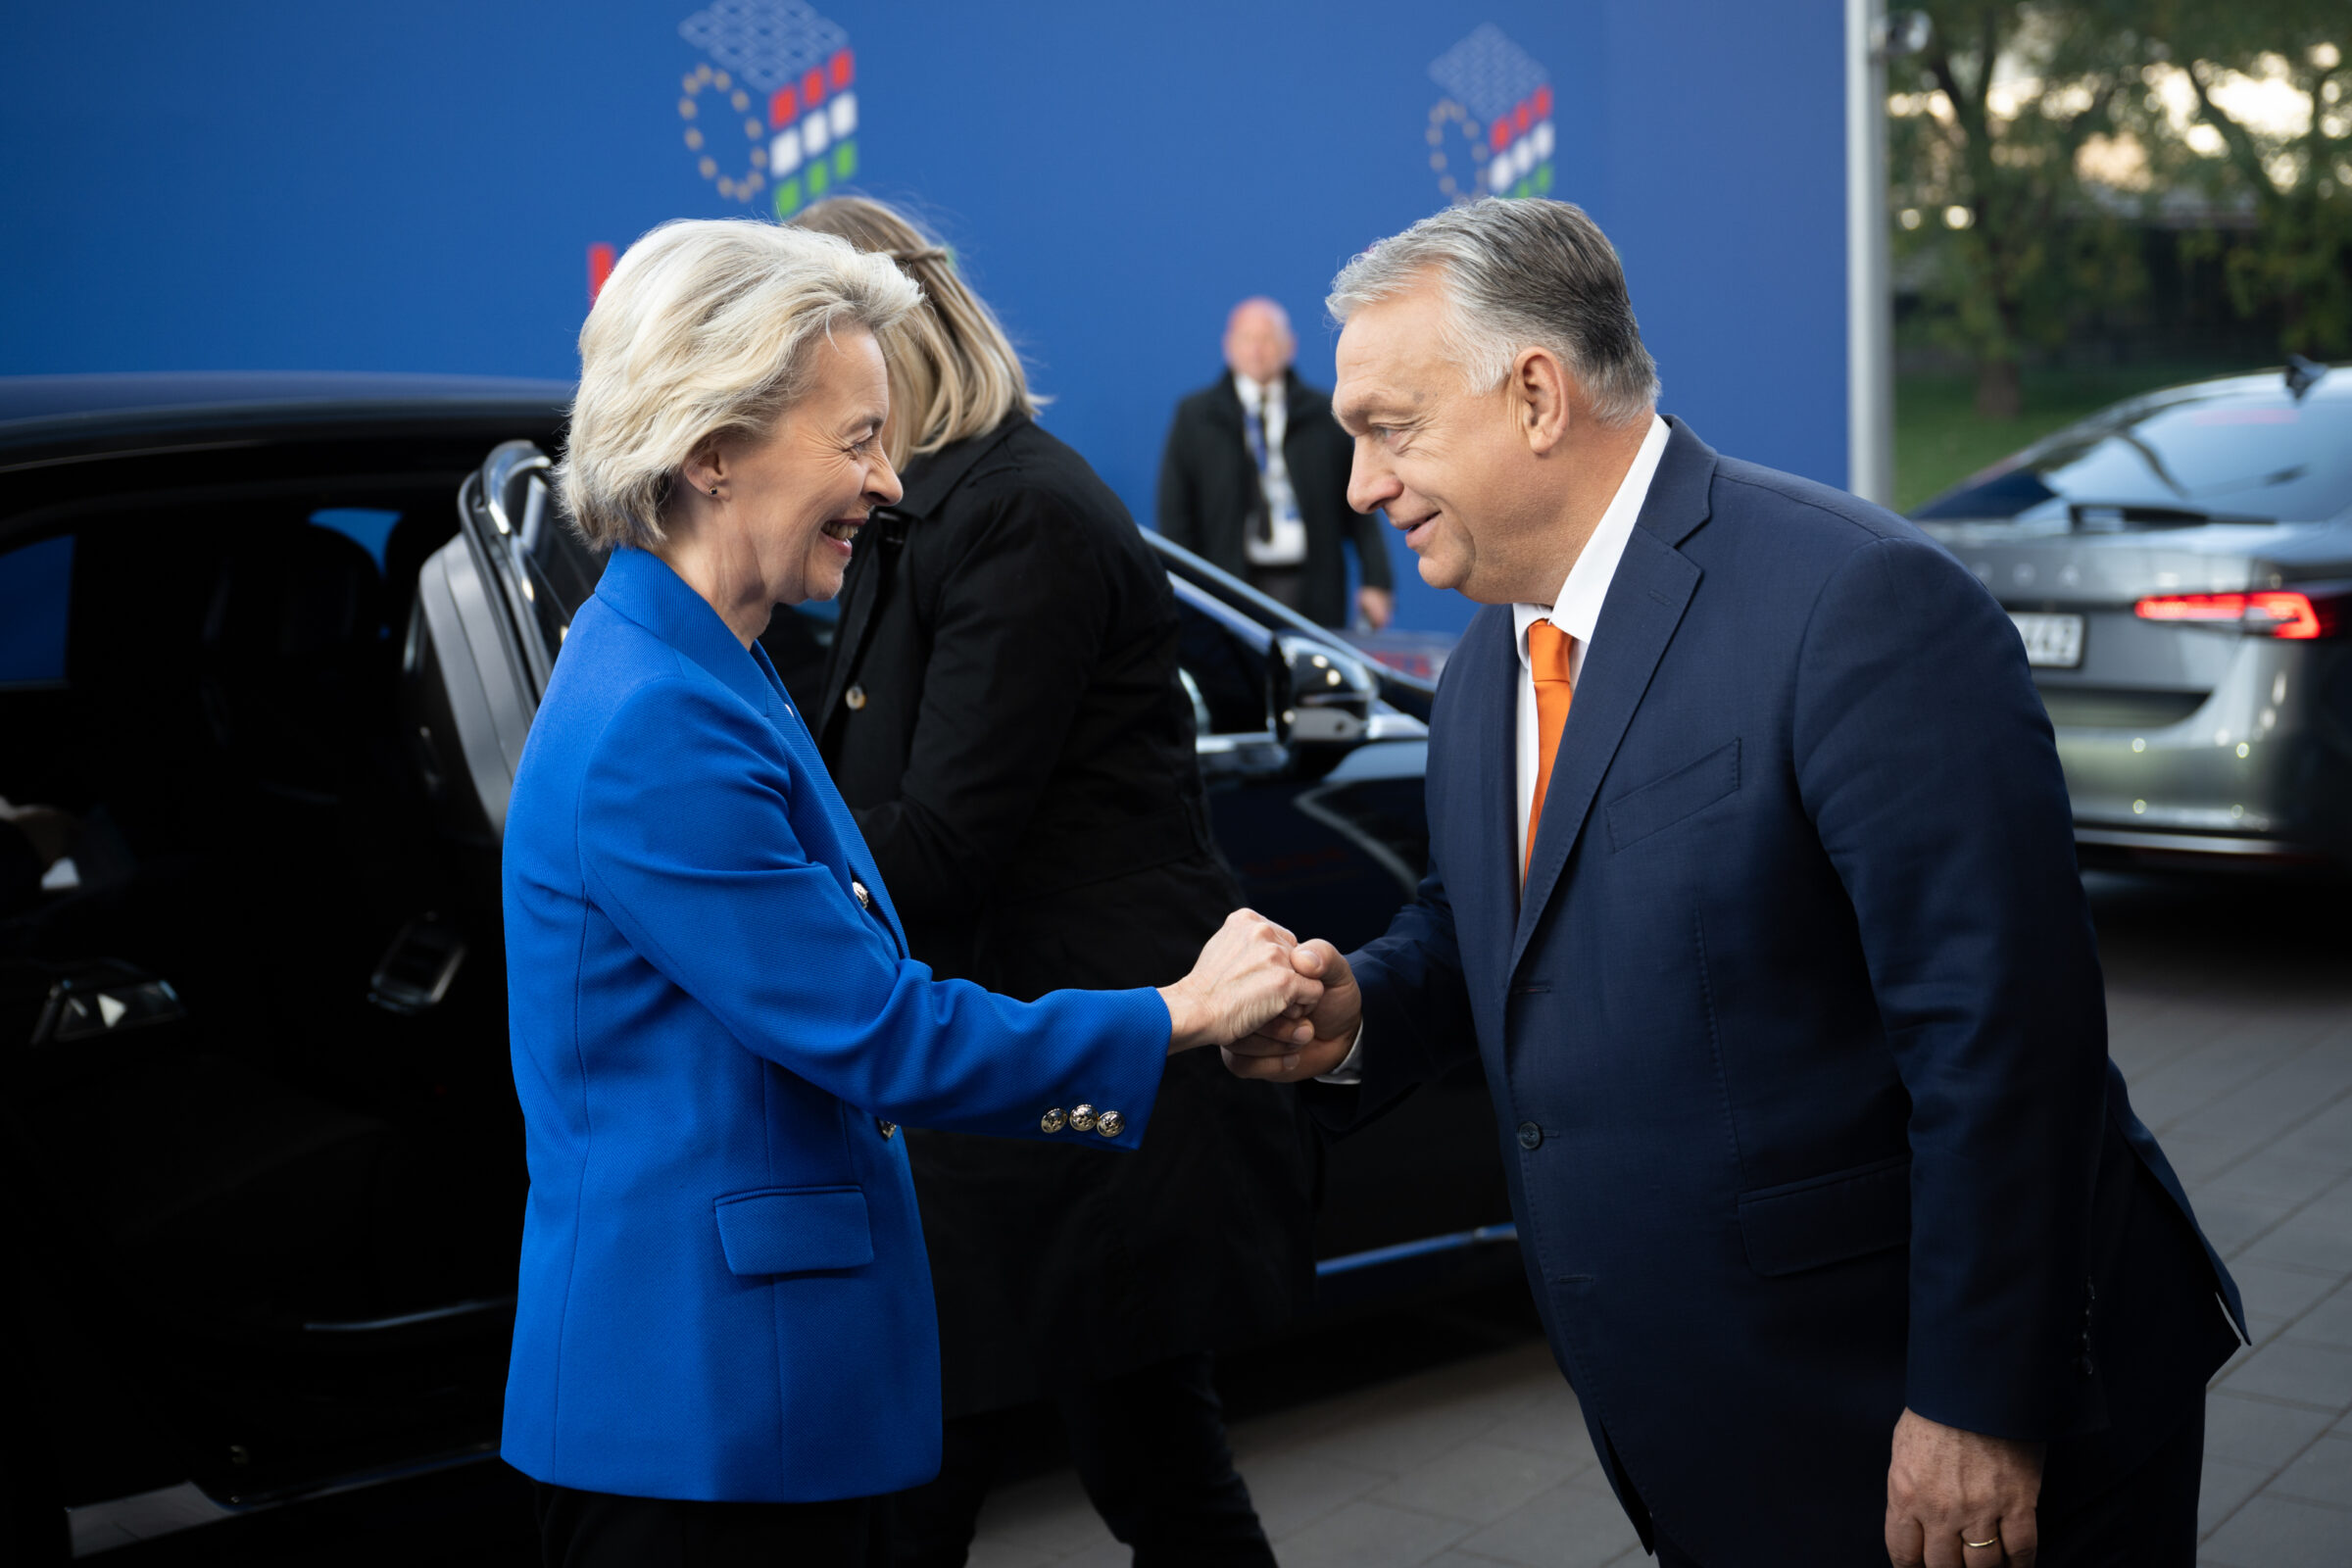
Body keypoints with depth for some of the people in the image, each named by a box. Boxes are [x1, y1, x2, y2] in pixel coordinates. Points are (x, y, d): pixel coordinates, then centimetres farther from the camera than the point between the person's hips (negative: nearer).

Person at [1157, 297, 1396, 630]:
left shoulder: (1327, 415, 10)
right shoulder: (1194, 417, 9)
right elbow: (1175, 512, 7)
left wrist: (1376, 581, 1)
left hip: (1312, 589, 1)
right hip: (1228, 590, 0)